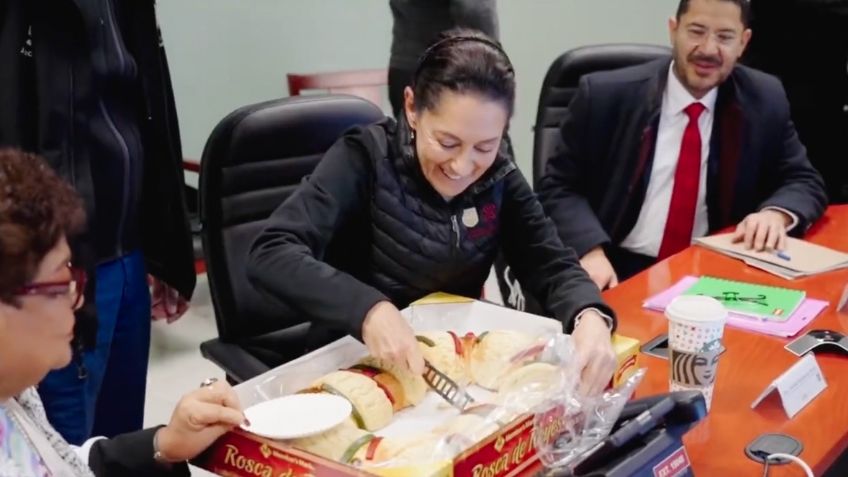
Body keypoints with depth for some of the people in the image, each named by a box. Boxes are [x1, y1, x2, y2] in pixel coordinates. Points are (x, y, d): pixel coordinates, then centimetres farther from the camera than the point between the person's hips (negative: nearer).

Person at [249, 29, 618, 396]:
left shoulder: (498, 176, -3)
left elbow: (552, 265, -4)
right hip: (358, 363, -3)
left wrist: (590, 318, -25)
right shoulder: (365, 158, -15)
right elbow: (270, 254, -24)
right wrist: (369, 309, -38)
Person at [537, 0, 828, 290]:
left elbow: (804, 181, 10)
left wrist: (776, 213, -14)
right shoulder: (606, 96, -6)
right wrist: (591, 251, -20)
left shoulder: (764, 101, 2)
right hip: (619, 273, -3)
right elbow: (559, 187, -2)